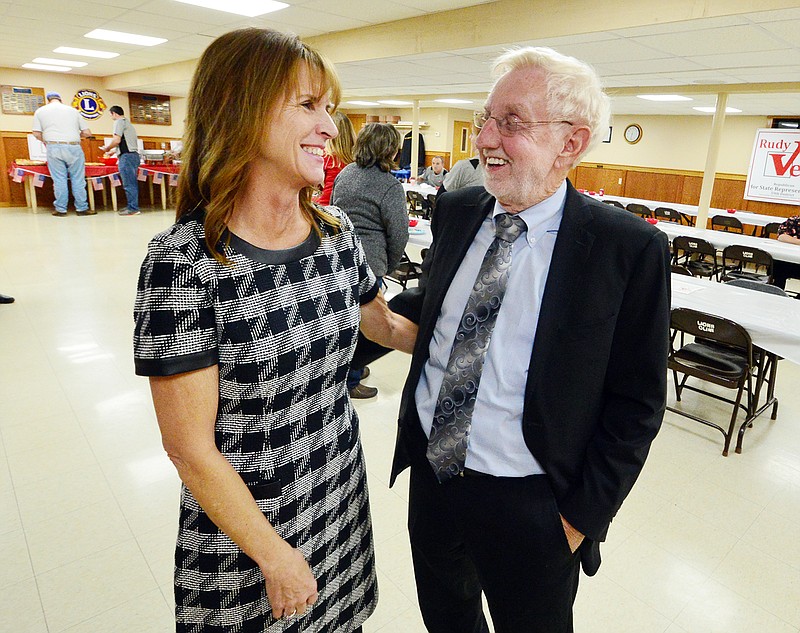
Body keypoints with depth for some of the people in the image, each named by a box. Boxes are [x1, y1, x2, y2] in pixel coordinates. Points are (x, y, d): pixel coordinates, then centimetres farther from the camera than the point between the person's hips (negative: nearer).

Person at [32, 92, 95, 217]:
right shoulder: (72, 110, 13)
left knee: (59, 180, 4)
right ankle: (81, 208, 6)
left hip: (54, 148, 0)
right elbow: (87, 133, 9)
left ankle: (61, 210, 7)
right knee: (78, 179, 4)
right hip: (74, 148, 0)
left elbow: (37, 134, 6)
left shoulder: (40, 111, 11)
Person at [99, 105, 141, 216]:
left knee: (128, 184, -9)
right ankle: (132, 206, 14)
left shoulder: (119, 122, -3)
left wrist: (107, 148, 4)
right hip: (135, 154, 9)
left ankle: (133, 208, -11)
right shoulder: (129, 124, 24)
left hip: (127, 156, -9)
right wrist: (113, 149, 27)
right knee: (132, 183, 10)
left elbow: (117, 140, -13)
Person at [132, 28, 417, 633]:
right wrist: (276, 556, -11)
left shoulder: (337, 231, -5)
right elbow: (190, 447, -18)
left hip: (340, 499, 5)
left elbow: (385, 324, 12)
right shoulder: (185, 260, -23)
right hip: (239, 528, -4)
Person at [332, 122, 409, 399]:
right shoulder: (390, 186, -14)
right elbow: (398, 235, -12)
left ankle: (349, 370, 39)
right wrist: (388, 267, 4)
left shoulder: (345, 173, 9)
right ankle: (350, 382, 21)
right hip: (367, 263, -8)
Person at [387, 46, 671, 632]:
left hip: (531, 504, -4)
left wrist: (584, 515, -10)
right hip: (431, 471, 5)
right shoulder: (456, 211, -1)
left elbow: (637, 403, -11)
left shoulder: (631, 248, -16)